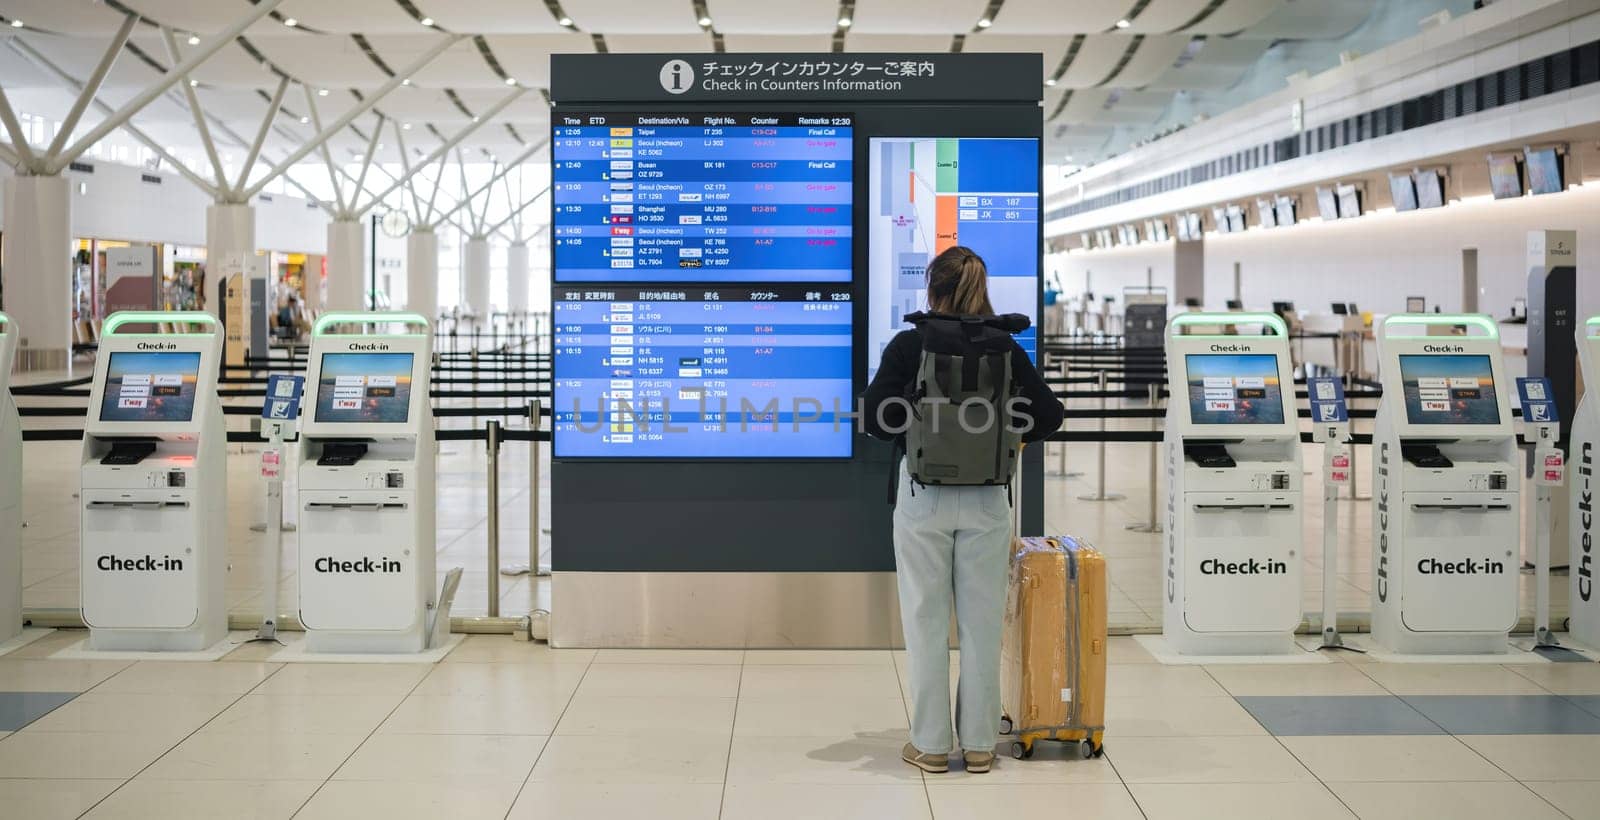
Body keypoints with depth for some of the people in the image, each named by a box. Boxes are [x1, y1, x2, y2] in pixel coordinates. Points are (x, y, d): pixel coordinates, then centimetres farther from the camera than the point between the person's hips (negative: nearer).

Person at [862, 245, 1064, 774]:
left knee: (926, 620, 6)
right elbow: (1048, 416, -3)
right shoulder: (1005, 348, 0)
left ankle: (931, 744, 10)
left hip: (924, 496, -2)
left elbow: (876, 419, -12)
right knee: (982, 621, 8)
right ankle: (979, 743, 14)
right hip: (986, 498, 2)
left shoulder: (909, 345, -7)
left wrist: (916, 428, 7)